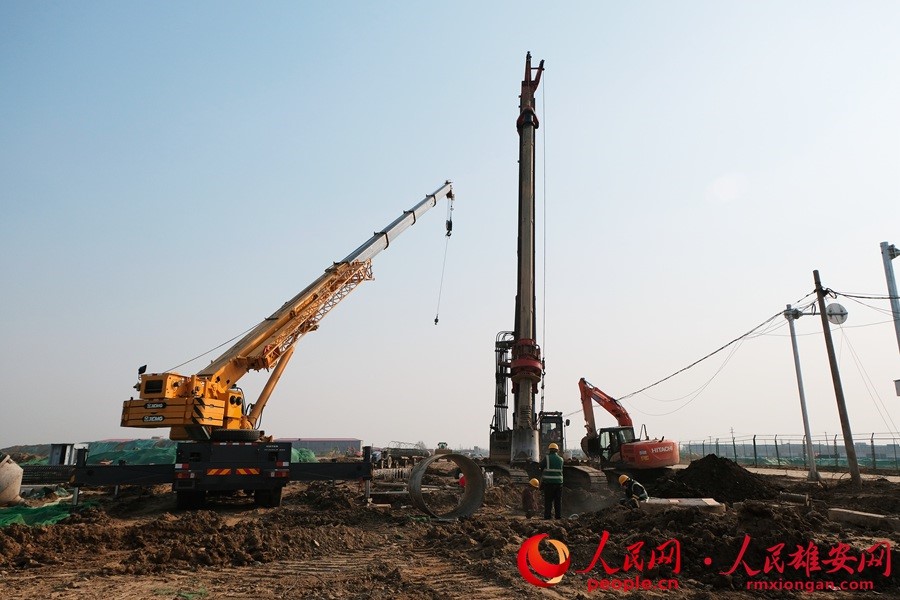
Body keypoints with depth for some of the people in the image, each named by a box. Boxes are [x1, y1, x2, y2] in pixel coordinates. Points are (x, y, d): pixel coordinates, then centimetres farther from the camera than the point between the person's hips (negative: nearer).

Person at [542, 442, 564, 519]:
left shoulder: (547, 458, -5)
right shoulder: (560, 459, 7)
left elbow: (541, 468, 2)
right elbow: (560, 470, 13)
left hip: (548, 482, -3)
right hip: (558, 482, 3)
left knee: (548, 500, 2)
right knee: (558, 500, 10)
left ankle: (547, 515, 0)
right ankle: (558, 515, 8)